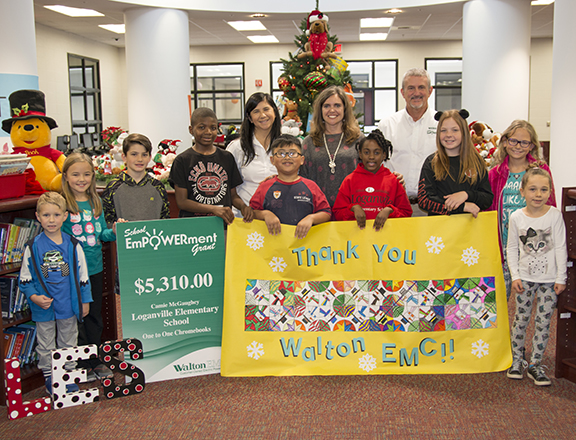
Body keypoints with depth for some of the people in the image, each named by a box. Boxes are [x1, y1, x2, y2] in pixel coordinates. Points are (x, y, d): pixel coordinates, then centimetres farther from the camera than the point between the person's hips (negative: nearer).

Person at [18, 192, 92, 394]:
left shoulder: (73, 245, -5)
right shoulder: (33, 247, -7)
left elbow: (83, 276, 3)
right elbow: (24, 279, -2)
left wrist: (85, 301, 4)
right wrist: (34, 297, -16)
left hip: (68, 306, 1)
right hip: (43, 308, -1)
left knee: (68, 343, 16)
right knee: (45, 346, 12)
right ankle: (50, 378, 28)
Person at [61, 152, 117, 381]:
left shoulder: (95, 201, 7)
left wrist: (114, 232, -7)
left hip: (95, 268, 5)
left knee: (95, 317, 15)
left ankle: (96, 361, 29)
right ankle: (83, 364, 19)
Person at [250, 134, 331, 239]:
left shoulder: (310, 186, 12)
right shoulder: (265, 187, 11)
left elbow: (326, 213, 10)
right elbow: (251, 212, 11)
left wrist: (311, 218, -7)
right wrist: (265, 214, -7)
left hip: (303, 238, -3)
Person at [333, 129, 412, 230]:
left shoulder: (393, 180, 11)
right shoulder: (349, 180, 10)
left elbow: (406, 213, 10)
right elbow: (337, 213, 10)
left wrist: (389, 210, -9)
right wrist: (353, 208, -9)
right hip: (357, 231, 0)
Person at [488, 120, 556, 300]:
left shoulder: (541, 170, 1)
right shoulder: (496, 173, 6)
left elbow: (549, 207, 4)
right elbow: (488, 208, 9)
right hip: (505, 242, 2)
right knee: (502, 294, 7)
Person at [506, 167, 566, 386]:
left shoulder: (555, 215, -6)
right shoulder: (516, 217, -3)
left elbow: (560, 248, -3)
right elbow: (512, 248, 3)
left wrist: (561, 278, -4)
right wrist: (515, 275, -3)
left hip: (549, 279, -1)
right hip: (525, 277, 1)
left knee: (543, 322, 3)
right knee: (521, 318, 7)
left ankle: (535, 364, 13)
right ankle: (516, 360, 22)